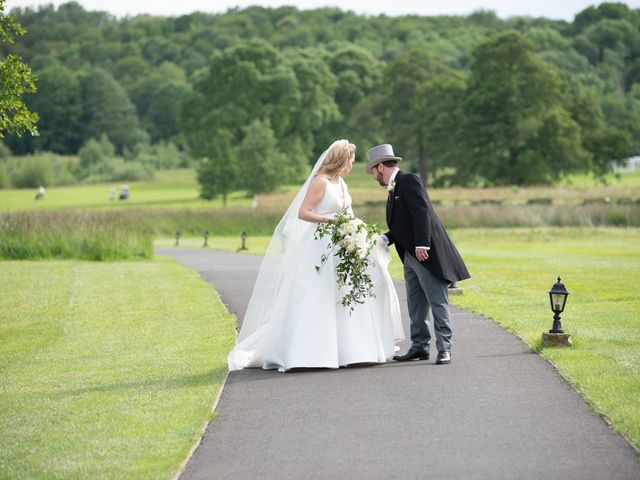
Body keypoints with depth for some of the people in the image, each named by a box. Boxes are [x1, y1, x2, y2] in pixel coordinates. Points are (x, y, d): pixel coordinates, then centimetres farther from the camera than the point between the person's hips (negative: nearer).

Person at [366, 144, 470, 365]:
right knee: (415, 305, 12)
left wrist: (421, 244, -25)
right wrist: (385, 239, 4)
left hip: (426, 254, -10)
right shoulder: (394, 189, 19)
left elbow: (422, 213, -19)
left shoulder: (409, 180, -10)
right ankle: (419, 347, 17)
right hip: (410, 256, 10)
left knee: (437, 301, -7)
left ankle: (444, 349, -7)